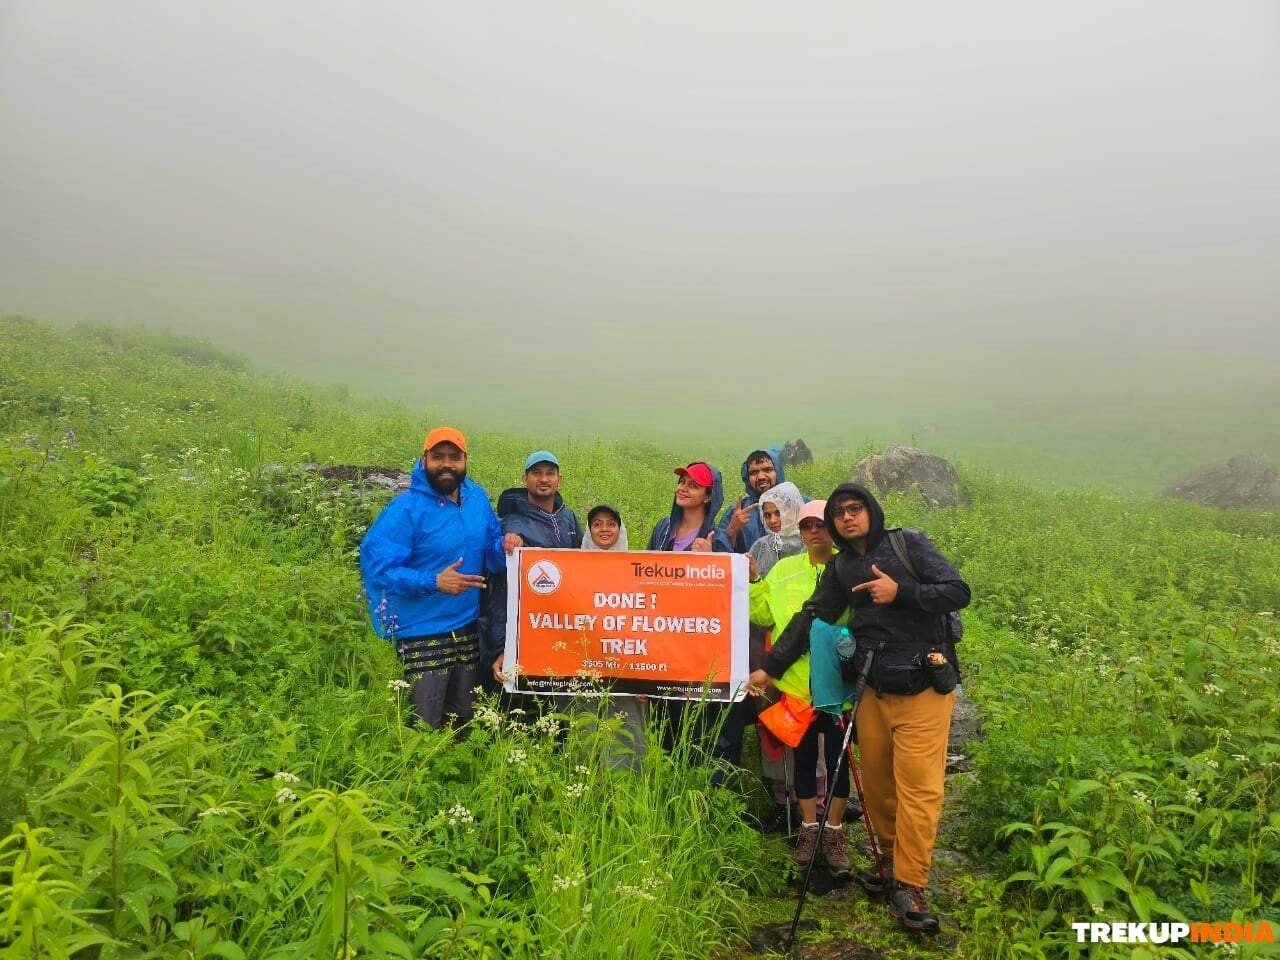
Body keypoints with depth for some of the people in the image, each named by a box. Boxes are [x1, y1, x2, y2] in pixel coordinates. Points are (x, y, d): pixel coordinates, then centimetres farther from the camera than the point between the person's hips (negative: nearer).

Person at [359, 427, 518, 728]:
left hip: (468, 629, 6)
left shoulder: (478, 498, 2)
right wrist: (433, 582, -32)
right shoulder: (405, 509, -18)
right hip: (423, 634, -6)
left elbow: (489, 547, 12)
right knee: (425, 727, 4)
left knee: (463, 720, 21)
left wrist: (504, 547, -12)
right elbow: (376, 564, -22)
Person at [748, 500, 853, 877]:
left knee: (838, 758, 8)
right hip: (796, 682, 3)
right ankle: (809, 829, 29)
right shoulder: (784, 569, 7)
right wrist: (752, 580, -3)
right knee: (804, 756, 14)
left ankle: (833, 834, 23)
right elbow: (763, 615, 8)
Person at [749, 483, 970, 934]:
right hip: (875, 692, 5)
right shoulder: (840, 567, 10)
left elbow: (959, 592, -8)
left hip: (924, 689, -5)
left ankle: (908, 887, 5)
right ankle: (891, 862, 31)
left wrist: (900, 592, -18)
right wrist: (770, 668, 9)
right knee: (876, 787, 11)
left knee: (918, 790, -6)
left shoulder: (909, 543, -4)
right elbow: (810, 618, 10)